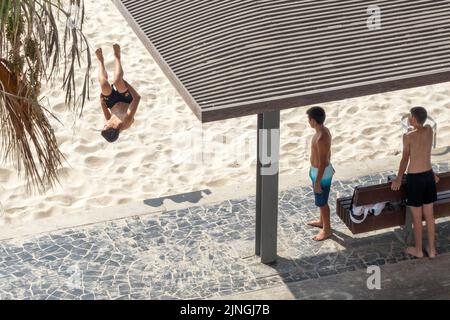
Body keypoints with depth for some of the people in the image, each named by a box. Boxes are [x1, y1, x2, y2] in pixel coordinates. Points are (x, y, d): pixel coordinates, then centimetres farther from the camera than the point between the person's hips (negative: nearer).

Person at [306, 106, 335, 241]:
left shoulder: (321, 139, -34)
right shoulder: (324, 130, -4)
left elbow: (322, 163, -28)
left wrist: (317, 182, -20)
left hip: (321, 174, -9)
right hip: (321, 170, 9)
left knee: (322, 202, 9)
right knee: (321, 200, 28)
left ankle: (327, 230, 26)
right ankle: (322, 221, 48)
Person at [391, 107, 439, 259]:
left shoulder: (408, 136, -17)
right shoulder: (429, 130, -1)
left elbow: (405, 159, -8)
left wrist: (398, 179, 5)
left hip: (414, 178, -5)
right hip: (428, 175, 6)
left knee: (417, 217, 8)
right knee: (429, 215, 14)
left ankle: (418, 250, 20)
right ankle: (432, 249, 22)